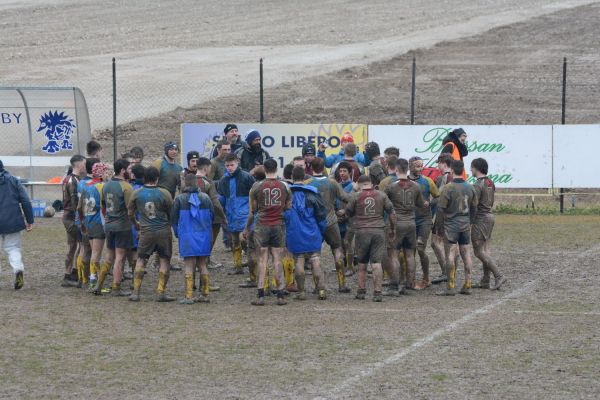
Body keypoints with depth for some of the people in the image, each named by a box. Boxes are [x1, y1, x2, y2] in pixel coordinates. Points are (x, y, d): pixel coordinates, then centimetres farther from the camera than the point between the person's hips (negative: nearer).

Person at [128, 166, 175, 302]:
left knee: (141, 260, 12)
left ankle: (136, 292, 7)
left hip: (146, 232, 2)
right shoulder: (164, 194, -7)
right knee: (164, 261, 7)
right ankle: (161, 293, 3)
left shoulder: (136, 194, 0)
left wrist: (136, 224, 30)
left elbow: (130, 213, 10)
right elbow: (172, 213, 2)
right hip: (163, 231, -2)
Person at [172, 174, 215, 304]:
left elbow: (174, 219, 0)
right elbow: (211, 216, 9)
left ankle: (189, 296, -3)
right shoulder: (205, 198, 2)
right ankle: (205, 294, 15)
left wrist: (177, 234, 14)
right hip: (204, 237, 3)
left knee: (189, 266, 0)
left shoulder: (179, 199, -6)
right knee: (203, 265, 12)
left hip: (187, 237, -3)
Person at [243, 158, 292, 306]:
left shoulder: (257, 187, -3)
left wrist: (246, 228, 13)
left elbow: (252, 211, 2)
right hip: (279, 226, 2)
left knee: (262, 260, 1)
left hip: (262, 226, -2)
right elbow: (289, 208, 8)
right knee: (278, 260, 4)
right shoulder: (285, 186, 3)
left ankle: (260, 296, -4)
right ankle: (280, 295, 1)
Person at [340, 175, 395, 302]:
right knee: (376, 263, -1)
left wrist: (341, 212, 34)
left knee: (362, 263, 13)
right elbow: (392, 212, 5)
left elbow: (348, 213, 11)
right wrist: (392, 229, 17)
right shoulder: (381, 195, 4)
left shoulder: (356, 197, -1)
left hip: (362, 231, -1)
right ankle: (377, 292, -7)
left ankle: (361, 291, 16)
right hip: (378, 231, 1)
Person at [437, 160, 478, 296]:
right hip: (465, 224, 5)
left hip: (451, 224, -5)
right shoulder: (470, 188, 4)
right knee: (466, 253, 9)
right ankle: (467, 285, 11)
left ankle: (450, 286, -7)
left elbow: (441, 207, -12)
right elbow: (474, 208, 11)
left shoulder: (448, 188, -14)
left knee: (451, 253, -4)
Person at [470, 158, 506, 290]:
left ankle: (499, 276, -14)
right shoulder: (490, 183, 11)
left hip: (480, 219, -9)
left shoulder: (478, 185, -17)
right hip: (489, 216, 9)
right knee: (485, 250, 11)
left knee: (479, 252, -7)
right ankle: (485, 281, 12)